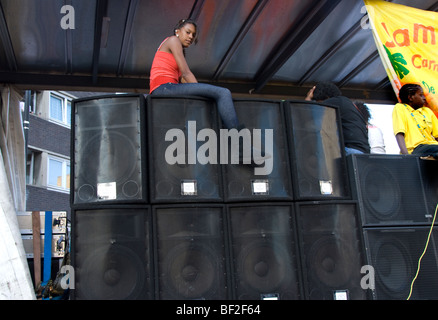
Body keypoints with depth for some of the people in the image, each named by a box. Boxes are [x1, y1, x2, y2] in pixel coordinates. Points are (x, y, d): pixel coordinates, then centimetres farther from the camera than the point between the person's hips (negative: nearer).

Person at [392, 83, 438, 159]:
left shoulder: (427, 111, 24)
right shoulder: (400, 108, 5)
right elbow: (399, 134, -8)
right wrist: (406, 155, -24)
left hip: (432, 147, 6)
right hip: (415, 149, -6)